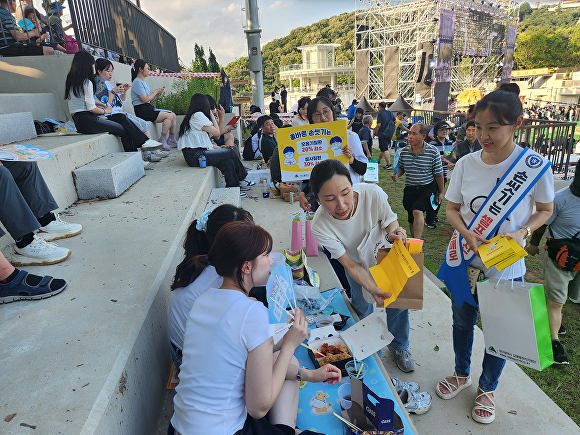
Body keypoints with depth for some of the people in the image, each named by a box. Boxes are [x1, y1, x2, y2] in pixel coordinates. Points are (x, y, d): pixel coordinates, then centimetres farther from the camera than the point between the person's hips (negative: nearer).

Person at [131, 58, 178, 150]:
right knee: (169, 116, -21)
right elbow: (145, 99, -17)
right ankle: (162, 141, -17)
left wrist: (158, 93, 7)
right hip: (142, 111, -10)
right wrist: (156, 91, -4)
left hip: (149, 108, 10)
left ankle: (172, 140, 1)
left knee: (173, 115, -1)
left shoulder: (143, 82, 22)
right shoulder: (137, 82, -9)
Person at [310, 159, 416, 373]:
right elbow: (351, 265, -29)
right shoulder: (320, 226, -37)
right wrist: (372, 288, -44)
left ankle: (399, 345, 42)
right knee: (363, 309, 12)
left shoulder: (373, 194, -39)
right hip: (359, 264, -1)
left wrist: (393, 232, -40)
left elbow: (390, 219, -17)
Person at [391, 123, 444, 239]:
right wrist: (396, 175, -7)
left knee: (417, 211, -26)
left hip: (427, 187, -4)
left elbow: (438, 174, -1)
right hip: (409, 189, 4)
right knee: (411, 219, 12)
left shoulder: (433, 151, -9)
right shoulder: (404, 151, -1)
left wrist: (441, 192, 4)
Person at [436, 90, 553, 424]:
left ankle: (487, 388, 43)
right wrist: (467, 234, -19)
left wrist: (522, 232, -21)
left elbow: (545, 210, -2)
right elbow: (452, 209, 0)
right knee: (462, 321, 21)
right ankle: (462, 374, 48)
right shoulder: (466, 164, -9)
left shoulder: (534, 165, -15)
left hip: (507, 267, -2)